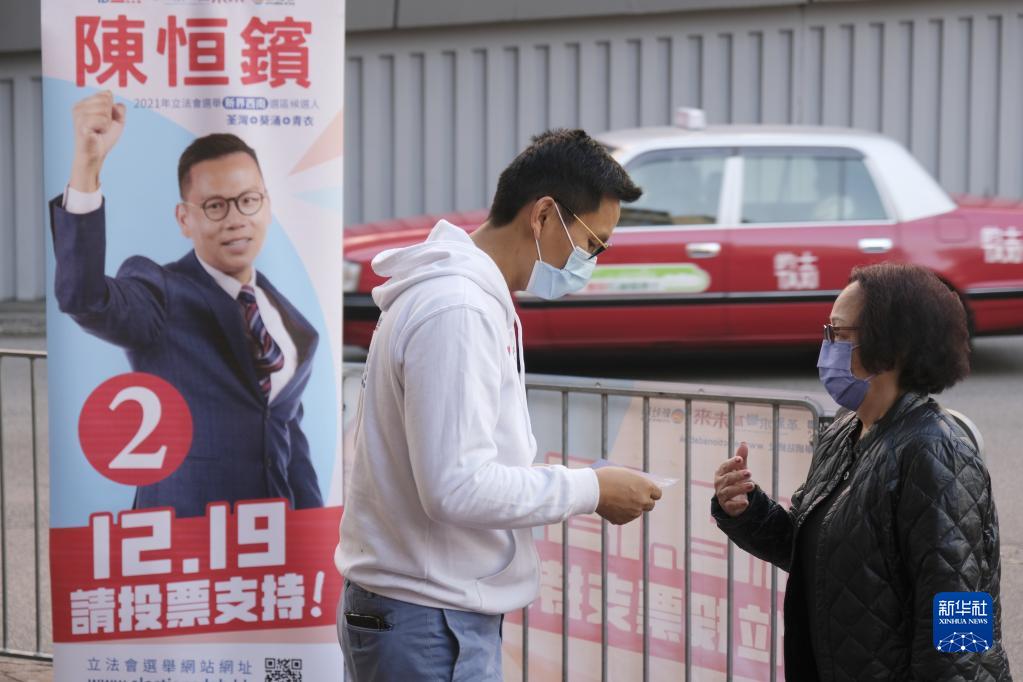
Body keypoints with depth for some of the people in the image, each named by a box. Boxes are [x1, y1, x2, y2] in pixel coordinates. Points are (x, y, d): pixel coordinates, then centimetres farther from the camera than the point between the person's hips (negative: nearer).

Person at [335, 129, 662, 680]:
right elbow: (457, 488, -25)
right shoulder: (458, 311, -19)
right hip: (428, 626, -10)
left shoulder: (474, 298, 12)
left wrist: (583, 488, 6)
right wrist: (590, 490, -14)